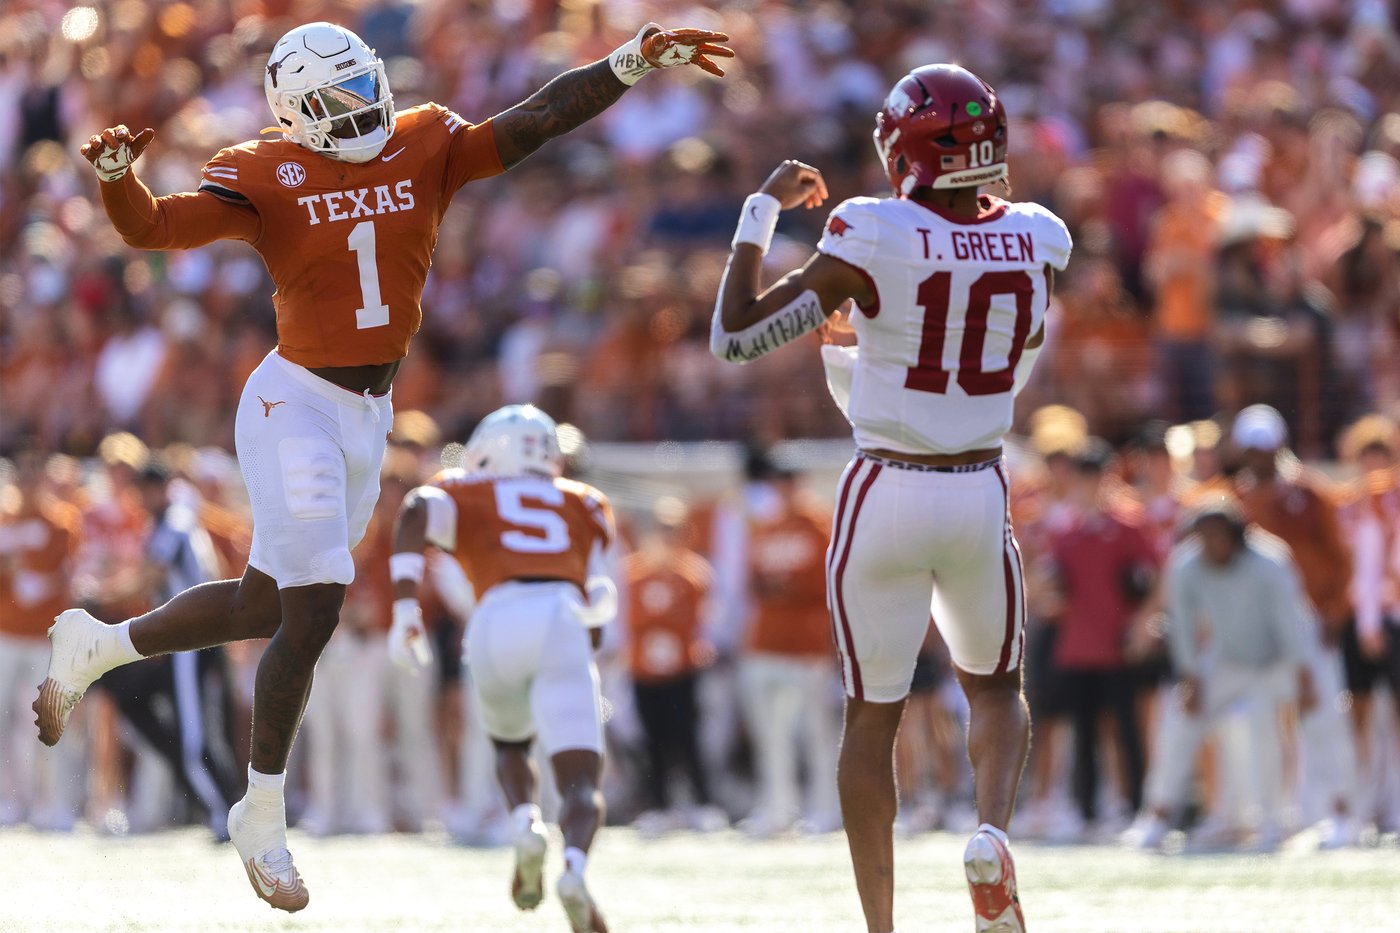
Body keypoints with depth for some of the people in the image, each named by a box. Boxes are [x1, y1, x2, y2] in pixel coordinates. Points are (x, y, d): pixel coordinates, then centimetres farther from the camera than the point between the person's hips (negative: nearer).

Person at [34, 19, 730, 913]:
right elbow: (151, 227, -17)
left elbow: (536, 120, -5)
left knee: (266, 604, 15)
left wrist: (633, 62, -14)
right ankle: (263, 820, 6)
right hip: (296, 403, -6)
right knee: (313, 611, -10)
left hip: (370, 416, 6)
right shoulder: (268, 178, -11)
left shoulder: (426, 150, 2)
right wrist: (114, 174, -38)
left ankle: (95, 646, 37)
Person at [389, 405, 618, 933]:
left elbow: (417, 513, 3)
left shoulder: (466, 496, 27)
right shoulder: (582, 504, 32)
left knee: (510, 745, 30)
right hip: (563, 622, 0)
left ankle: (526, 825, 2)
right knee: (580, 781, -3)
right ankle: (574, 867, -33)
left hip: (498, 621, 0)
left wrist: (404, 607, -5)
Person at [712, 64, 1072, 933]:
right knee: (997, 685, 24)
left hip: (884, 498, -3)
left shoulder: (874, 240, -16)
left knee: (873, 715, 11)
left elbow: (735, 336, -11)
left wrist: (764, 209, -2)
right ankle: (993, 834, -5)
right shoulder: (1035, 241, -3)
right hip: (981, 497, 3)